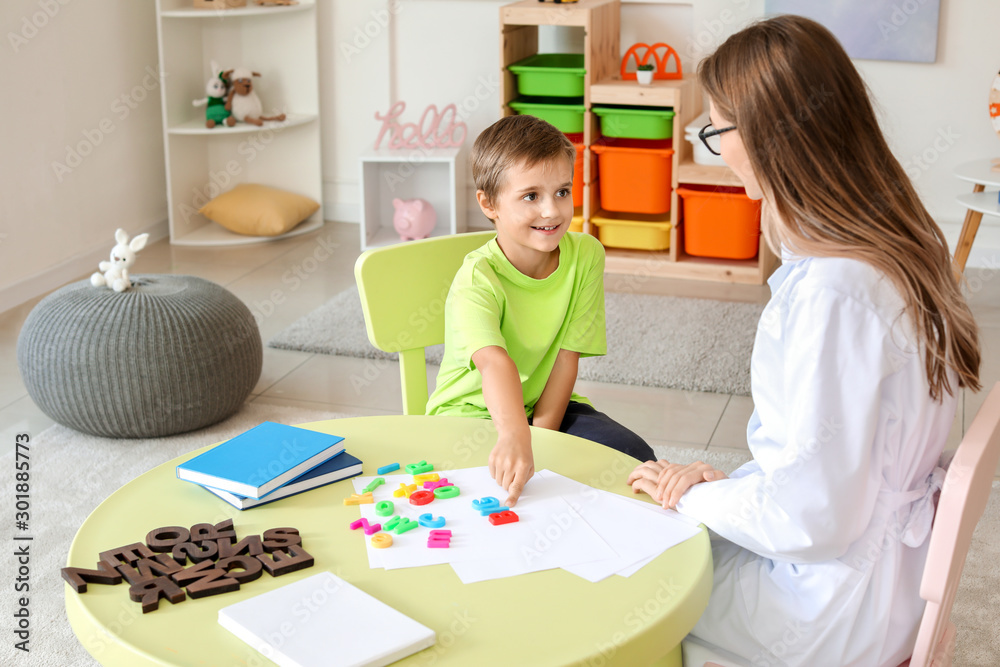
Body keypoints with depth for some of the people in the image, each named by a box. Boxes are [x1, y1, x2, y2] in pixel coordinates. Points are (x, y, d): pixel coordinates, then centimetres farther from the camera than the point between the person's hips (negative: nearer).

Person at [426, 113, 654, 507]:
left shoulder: (586, 256, -10)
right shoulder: (477, 279, -25)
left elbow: (567, 357, -10)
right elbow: (495, 362, -44)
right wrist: (514, 436, -62)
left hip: (546, 404, 5)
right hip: (473, 411, -4)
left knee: (637, 460, -14)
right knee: (504, 473, -34)